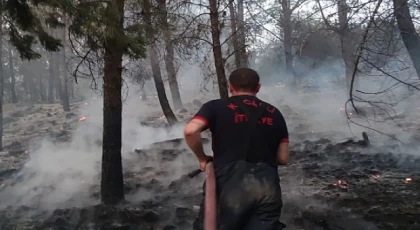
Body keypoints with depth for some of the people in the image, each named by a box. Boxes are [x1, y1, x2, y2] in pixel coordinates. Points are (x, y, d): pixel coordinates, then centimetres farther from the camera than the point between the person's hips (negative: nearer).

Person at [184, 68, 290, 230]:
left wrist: (202, 158, 6)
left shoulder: (216, 107, 7)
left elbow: (190, 130, -11)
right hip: (268, 187, 3)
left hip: (232, 186, -2)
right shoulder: (274, 114, 17)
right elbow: (283, 159, 16)